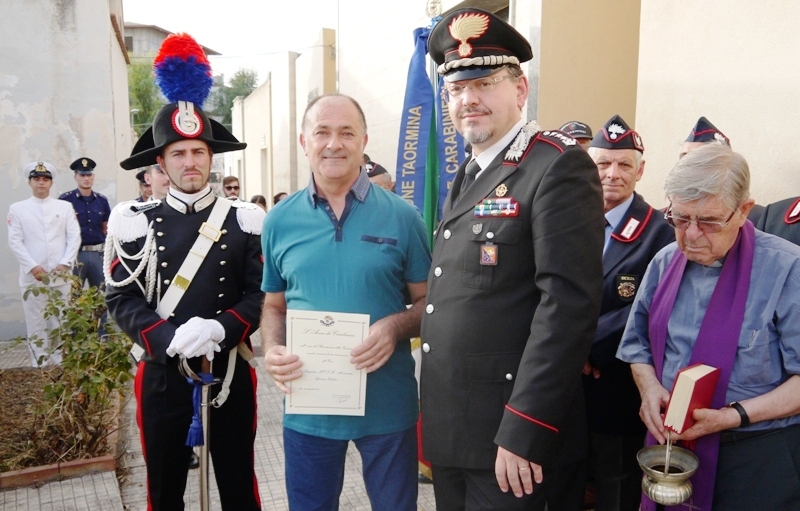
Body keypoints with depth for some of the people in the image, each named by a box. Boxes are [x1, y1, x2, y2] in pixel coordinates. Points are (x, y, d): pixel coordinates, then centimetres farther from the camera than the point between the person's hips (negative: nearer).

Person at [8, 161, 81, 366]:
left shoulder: (65, 207, 9)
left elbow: (74, 237, 2)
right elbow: (15, 241, 0)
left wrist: (65, 263, -11)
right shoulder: (17, 209, 6)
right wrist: (33, 267, -11)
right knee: (36, 324, 3)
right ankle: (40, 367, 11)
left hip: (61, 276, 1)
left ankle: (61, 364, 16)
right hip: (32, 277, -1)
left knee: (62, 322, 6)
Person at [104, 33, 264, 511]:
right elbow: (122, 299, -6)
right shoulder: (134, 222, -2)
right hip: (162, 375, 0)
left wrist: (219, 330, -22)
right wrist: (172, 339, -22)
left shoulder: (245, 220, -2)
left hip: (231, 372, 0)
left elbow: (261, 294, -5)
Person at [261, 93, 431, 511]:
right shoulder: (279, 221, 1)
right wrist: (273, 349, -9)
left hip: (388, 404, -1)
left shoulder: (401, 216, -5)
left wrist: (395, 326, -20)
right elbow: (274, 305, 10)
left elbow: (429, 301, 0)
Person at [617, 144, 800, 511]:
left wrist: (735, 415, -23)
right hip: (670, 443, 5)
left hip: (758, 459, -4)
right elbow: (638, 343, 9)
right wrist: (649, 387, -9)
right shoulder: (665, 262, 1)